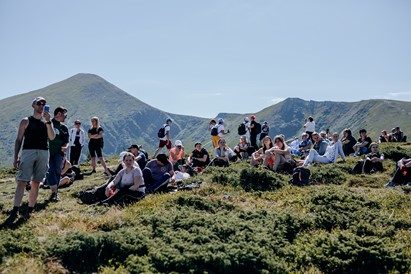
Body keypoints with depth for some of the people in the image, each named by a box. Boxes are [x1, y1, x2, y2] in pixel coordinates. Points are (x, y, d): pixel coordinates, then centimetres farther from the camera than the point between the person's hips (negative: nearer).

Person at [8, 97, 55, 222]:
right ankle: (15, 211, -10)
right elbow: (19, 139, 5)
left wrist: (48, 121, -9)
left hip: (43, 154, 3)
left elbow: (52, 137, 0)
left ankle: (30, 210, 11)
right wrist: (16, 157, -3)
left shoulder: (46, 122, 15)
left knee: (36, 183, 5)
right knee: (21, 182, -12)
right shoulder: (26, 121, 8)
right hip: (28, 152, -3)